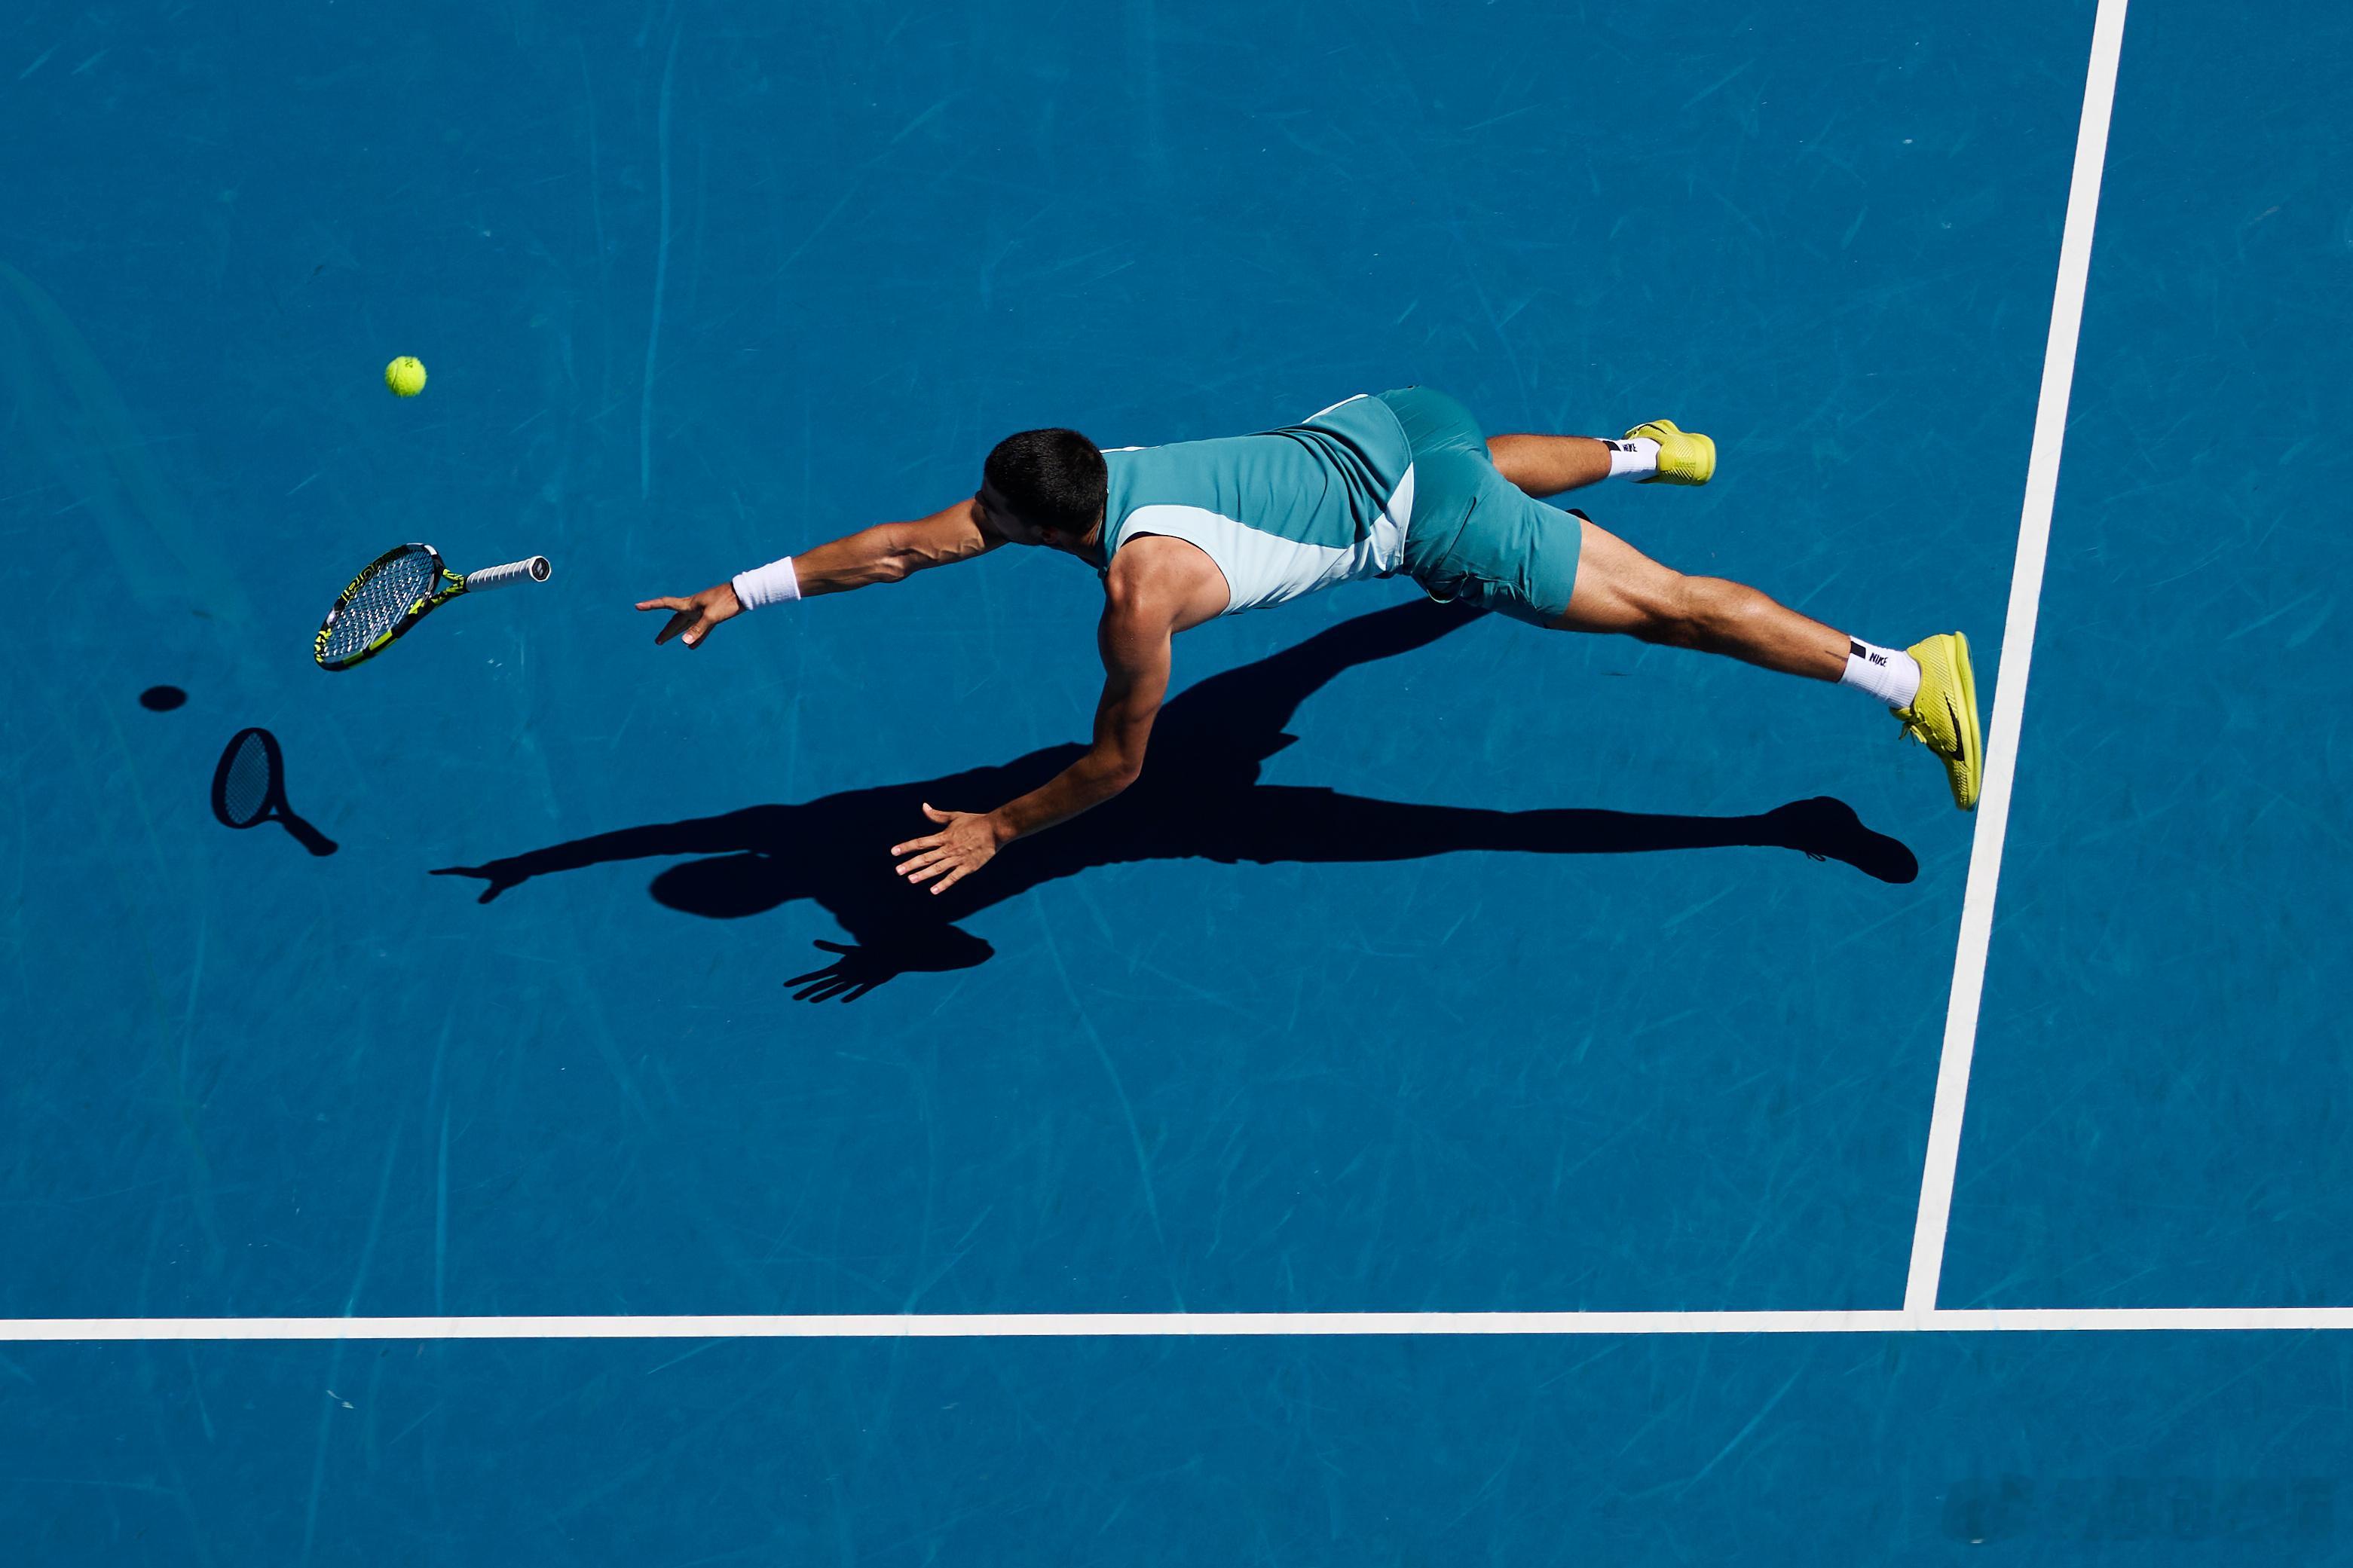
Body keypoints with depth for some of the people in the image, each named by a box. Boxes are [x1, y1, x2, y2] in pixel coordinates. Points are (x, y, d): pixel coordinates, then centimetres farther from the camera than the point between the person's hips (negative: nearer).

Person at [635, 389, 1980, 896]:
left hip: (1431, 524, -8)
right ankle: (1644, 452, 66)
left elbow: (1118, 767, -17)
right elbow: (907, 547, 0)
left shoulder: (1141, 587, -29)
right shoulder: (1074, 477, -8)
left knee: (1667, 604, -3)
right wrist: (740, 595, -2)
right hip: (1380, 427, 8)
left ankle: (1908, 675, 1)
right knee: (1492, 471, 43)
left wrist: (996, 832, -8)